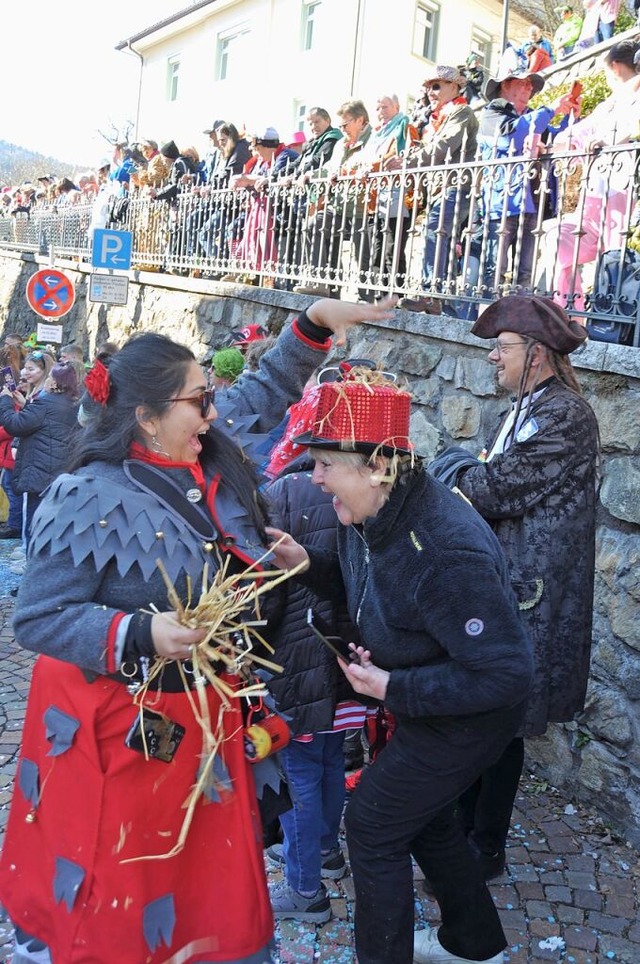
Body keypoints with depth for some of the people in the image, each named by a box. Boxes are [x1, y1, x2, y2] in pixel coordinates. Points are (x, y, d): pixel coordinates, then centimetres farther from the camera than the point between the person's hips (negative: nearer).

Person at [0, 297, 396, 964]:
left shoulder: (215, 460, 0)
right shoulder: (90, 500, -20)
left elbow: (262, 395, 16)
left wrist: (313, 326, 7)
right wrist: (140, 635, -31)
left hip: (207, 709, 7)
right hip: (121, 726, -6)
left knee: (211, 870, 21)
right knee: (109, 890, 10)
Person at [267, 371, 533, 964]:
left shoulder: (445, 555, -37)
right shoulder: (371, 514, -10)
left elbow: (506, 672, -32)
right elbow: (367, 588, 10)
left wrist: (395, 689, -28)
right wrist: (307, 564, -9)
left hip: (467, 720, -9)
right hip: (422, 707, 9)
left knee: (374, 825, 2)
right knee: (423, 816, 24)